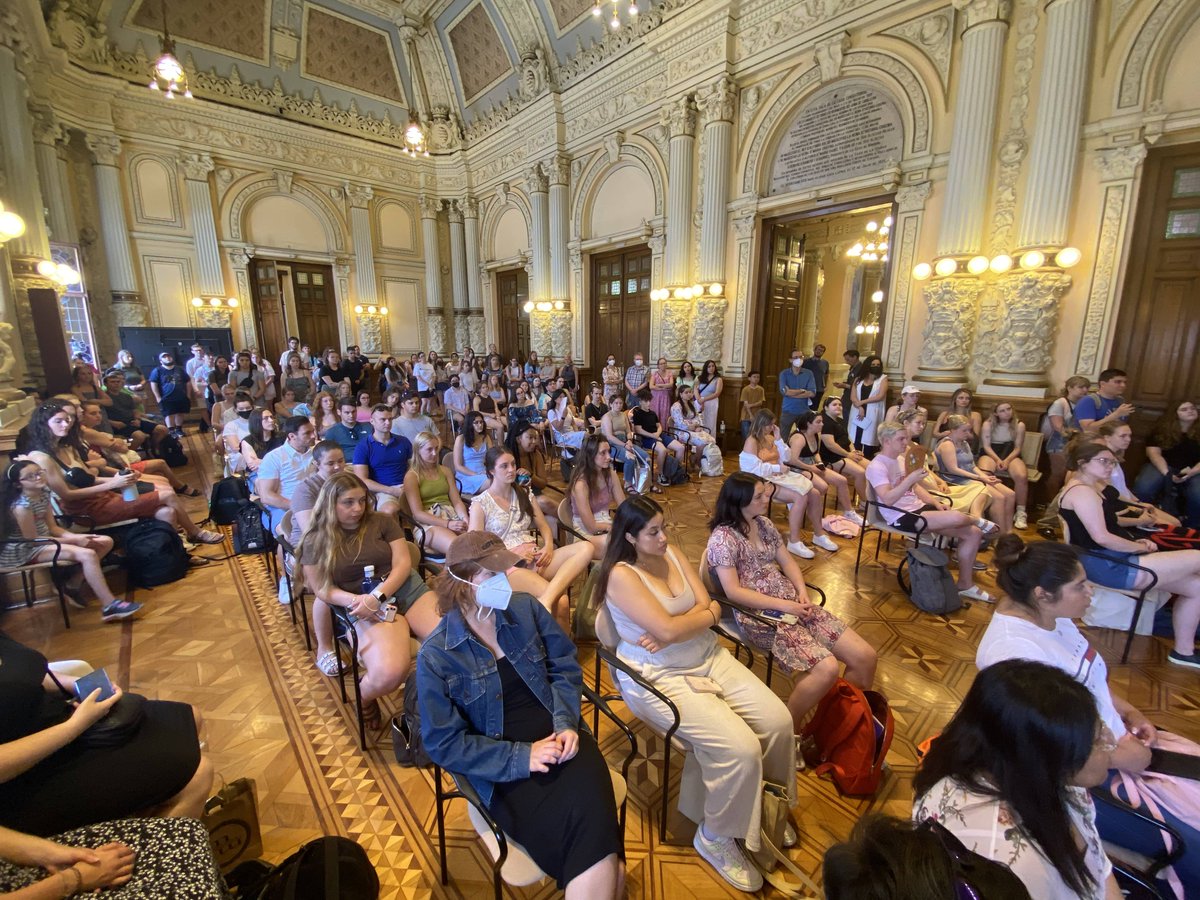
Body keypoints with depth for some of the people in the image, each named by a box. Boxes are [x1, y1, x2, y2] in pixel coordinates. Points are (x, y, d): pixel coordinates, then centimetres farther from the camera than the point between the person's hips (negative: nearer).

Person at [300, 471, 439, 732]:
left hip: (408, 589, 2)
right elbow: (323, 590, 4)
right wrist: (357, 601, -14)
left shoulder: (383, 521, 8)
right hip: (364, 607, -2)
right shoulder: (315, 541, 6)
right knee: (389, 673, -30)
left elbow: (403, 563, 1)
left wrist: (376, 596, -14)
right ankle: (363, 698, 9)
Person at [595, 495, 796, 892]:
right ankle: (715, 838, 9)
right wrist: (709, 612, -9)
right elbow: (668, 629, -26)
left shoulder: (670, 552, 3)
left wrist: (672, 632, -18)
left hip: (708, 658, 7)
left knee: (778, 719, -5)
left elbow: (706, 605, -1)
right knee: (741, 748, -19)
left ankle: (766, 806, 23)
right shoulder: (621, 575, -19)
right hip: (659, 677, -7)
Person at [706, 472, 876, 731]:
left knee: (865, 656, -1)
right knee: (826, 669, -24)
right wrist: (783, 605, -18)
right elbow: (733, 592, -18)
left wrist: (802, 592, -5)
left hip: (792, 603, 8)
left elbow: (788, 562, 14)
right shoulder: (723, 537, -15)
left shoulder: (764, 524, 9)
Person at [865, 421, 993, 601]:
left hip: (919, 508, 10)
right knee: (957, 518, -26)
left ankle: (965, 584, 14)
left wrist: (936, 502, 4)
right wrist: (910, 478, -33)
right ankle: (979, 522, 16)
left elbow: (915, 487, 20)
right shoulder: (877, 466, -16)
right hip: (901, 517, -9)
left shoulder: (901, 459, 14)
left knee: (974, 533, 1)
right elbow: (888, 499, -26)